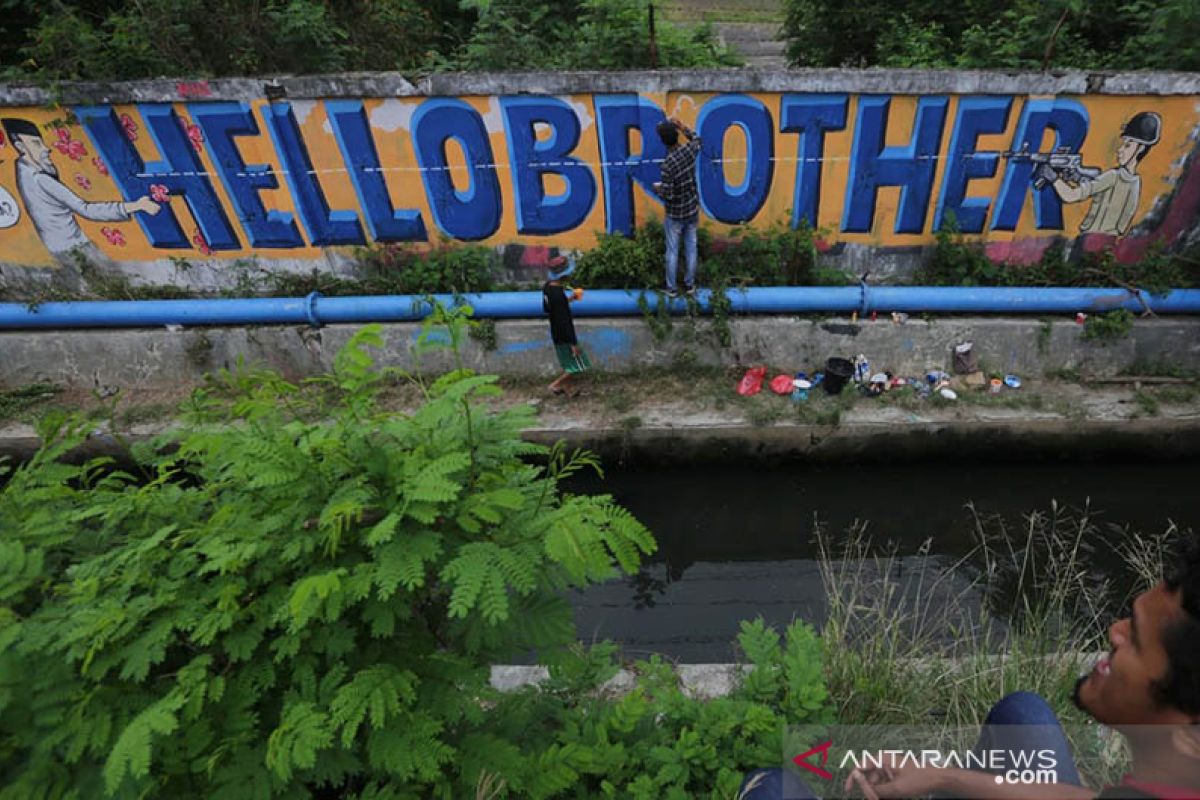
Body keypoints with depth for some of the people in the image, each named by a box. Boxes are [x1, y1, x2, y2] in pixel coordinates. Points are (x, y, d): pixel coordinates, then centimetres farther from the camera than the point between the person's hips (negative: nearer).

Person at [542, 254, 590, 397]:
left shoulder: (547, 286, -3)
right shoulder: (558, 295, -30)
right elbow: (564, 322, -27)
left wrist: (567, 300, 9)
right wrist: (574, 343, -21)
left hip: (556, 333, 9)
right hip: (564, 335, -9)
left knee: (568, 362, 24)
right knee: (578, 365, 7)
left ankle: (566, 388, 37)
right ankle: (556, 384, 16)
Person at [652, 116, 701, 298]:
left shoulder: (668, 163, -26)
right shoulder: (690, 150, -10)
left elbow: (667, 194, -22)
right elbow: (696, 139, 17)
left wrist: (658, 188, -2)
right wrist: (681, 126, 20)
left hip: (675, 214, -5)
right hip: (692, 210, 5)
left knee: (672, 251, 8)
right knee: (691, 248, 15)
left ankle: (671, 288, 19)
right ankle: (690, 284, 27)